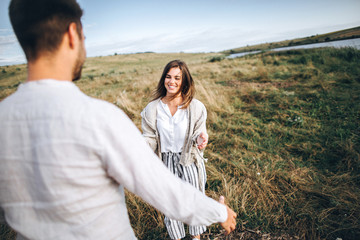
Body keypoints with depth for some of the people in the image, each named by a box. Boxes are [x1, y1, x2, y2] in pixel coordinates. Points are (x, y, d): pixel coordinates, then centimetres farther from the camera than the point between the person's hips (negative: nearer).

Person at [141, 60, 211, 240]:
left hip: (190, 161, 0)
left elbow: (199, 132, -5)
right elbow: (150, 137, -1)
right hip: (166, 162, 1)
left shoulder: (196, 107, -9)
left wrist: (200, 138, -28)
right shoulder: (152, 109, -7)